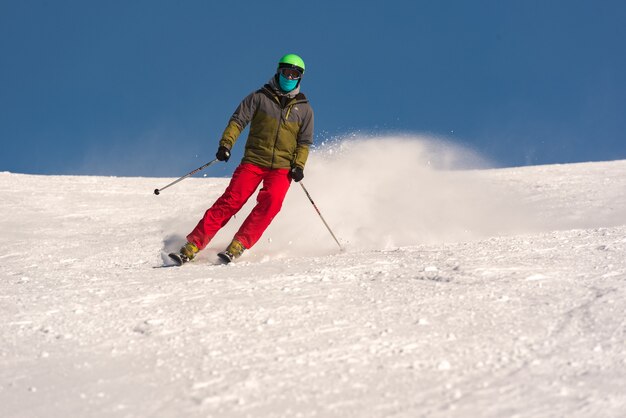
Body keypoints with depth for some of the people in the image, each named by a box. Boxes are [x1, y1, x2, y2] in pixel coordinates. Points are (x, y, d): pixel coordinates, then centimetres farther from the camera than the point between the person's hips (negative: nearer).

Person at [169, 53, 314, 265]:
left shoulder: (304, 109, 12)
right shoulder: (259, 97, 6)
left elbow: (304, 142, 13)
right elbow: (238, 121, 0)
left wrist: (299, 165, -3)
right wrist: (225, 144, -16)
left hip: (282, 167, 1)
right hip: (253, 160, -1)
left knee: (270, 202, -26)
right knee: (231, 200, -16)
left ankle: (238, 246, -25)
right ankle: (193, 246, -17)